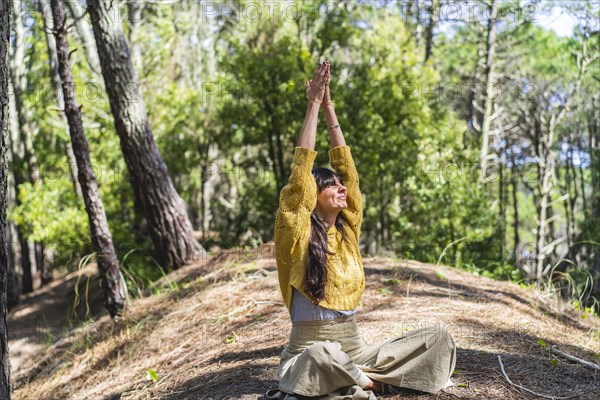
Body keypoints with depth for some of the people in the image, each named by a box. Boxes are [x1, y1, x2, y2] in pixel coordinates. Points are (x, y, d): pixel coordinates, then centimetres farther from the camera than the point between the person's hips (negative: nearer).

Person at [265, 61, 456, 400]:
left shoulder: (347, 230, 7)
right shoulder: (298, 238, -8)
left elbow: (348, 169, 3)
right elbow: (300, 175, -17)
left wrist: (330, 108, 3)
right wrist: (314, 106, -13)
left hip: (357, 349, 6)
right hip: (311, 352, -5)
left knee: (438, 338, -8)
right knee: (321, 354, -41)